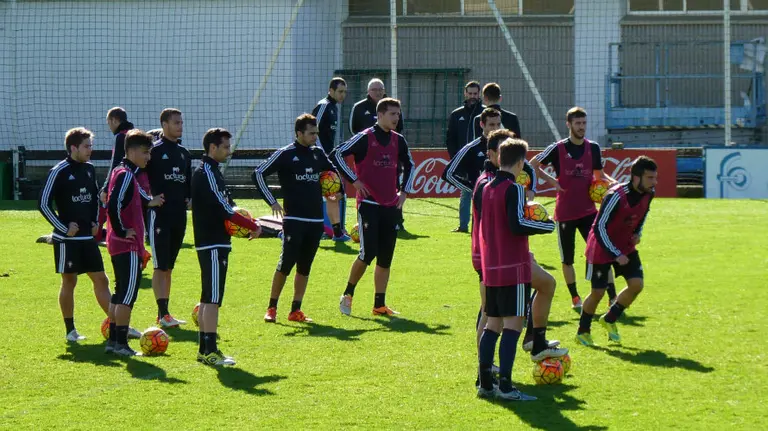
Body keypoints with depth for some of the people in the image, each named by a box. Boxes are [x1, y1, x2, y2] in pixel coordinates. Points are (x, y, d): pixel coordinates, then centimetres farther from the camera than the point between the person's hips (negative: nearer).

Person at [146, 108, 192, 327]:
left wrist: (189, 198, 8)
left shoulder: (184, 153, 15)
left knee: (168, 267, 11)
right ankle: (163, 314, -8)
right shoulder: (154, 150, -7)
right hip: (160, 214, -7)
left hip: (179, 215, 7)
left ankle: (163, 313, 16)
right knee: (160, 266, -7)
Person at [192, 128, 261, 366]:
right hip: (213, 245, -11)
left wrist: (246, 223, 3)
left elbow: (224, 207, 18)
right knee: (213, 298, -10)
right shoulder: (207, 174, -15)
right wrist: (253, 226, -12)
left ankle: (205, 349, 17)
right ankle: (210, 350, -10)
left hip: (213, 243, 11)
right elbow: (224, 209, -20)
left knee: (208, 297, 13)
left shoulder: (210, 172, 17)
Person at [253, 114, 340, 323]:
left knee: (305, 267, 7)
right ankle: (272, 308, 0)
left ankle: (296, 310, 13)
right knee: (286, 263, -10)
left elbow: (333, 171, 29)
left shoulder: (318, 153, 11)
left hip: (316, 220, 6)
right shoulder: (285, 154, -6)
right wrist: (272, 201, -12)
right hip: (293, 219, -6)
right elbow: (258, 174, -7)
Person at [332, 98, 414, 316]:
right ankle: (347, 295, 6)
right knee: (368, 253, -12)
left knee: (386, 257, 5)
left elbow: (409, 165, 27)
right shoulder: (365, 138, -7)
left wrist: (404, 190, 17)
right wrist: (354, 180, -11)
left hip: (391, 206, 6)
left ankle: (380, 304, 11)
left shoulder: (398, 140, 11)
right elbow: (337, 155, -10)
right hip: (368, 204, -6)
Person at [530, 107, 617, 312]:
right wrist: (552, 181, -6)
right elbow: (533, 164, 4)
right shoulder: (558, 148, -6)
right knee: (567, 258, 7)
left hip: (588, 210, 2)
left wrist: (612, 182, -4)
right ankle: (575, 298, 21)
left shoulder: (593, 148, 4)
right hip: (565, 212, -2)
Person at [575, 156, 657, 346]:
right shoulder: (616, 196, -32)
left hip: (626, 246, 6)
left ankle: (609, 320, 17)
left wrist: (637, 233, -1)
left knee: (636, 285, -6)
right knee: (598, 292, 0)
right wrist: (616, 255, -28)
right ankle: (582, 332, 22)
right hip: (602, 248, -6)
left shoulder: (648, 193, -10)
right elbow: (600, 228, -28)